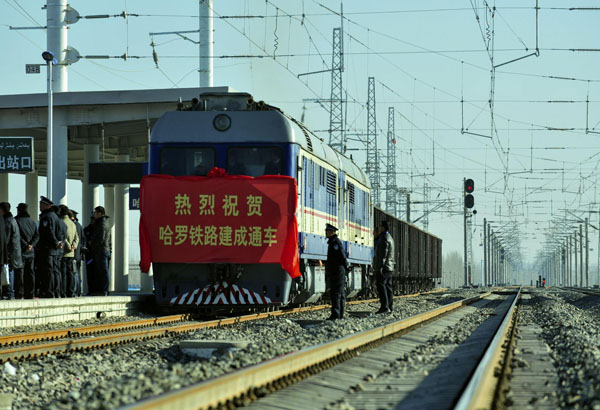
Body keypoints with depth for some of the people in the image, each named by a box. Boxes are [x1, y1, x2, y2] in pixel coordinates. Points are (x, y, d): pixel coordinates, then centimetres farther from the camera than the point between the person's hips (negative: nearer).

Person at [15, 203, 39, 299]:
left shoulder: (16, 220, -6)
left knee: (19, 273, -5)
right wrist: (31, 245, -6)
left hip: (20, 251, -6)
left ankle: (19, 294, -9)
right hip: (31, 252, 6)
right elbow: (37, 236, 6)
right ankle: (30, 294, 9)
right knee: (30, 272, 9)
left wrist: (25, 245, -11)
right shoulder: (32, 222, 13)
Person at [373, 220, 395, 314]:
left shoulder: (384, 238, -11)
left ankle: (384, 307, -21)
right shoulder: (389, 238, 21)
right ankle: (389, 308, 4)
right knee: (388, 287, 7)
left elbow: (383, 253, -19)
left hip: (383, 267, -10)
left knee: (381, 286, -14)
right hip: (389, 267, 10)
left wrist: (380, 267, -22)